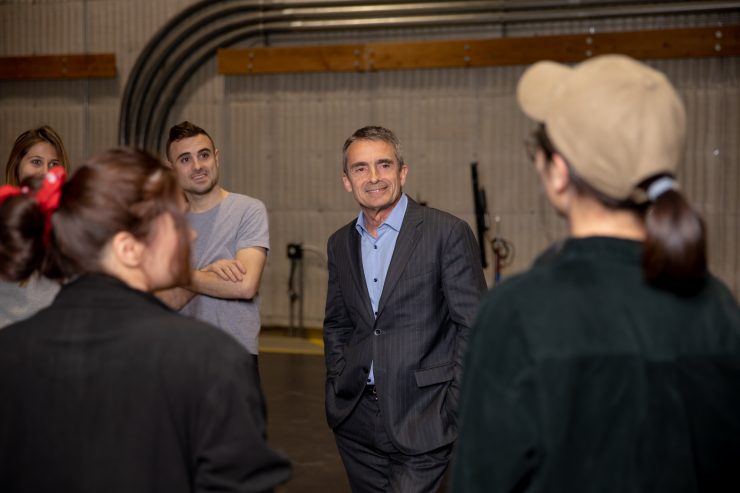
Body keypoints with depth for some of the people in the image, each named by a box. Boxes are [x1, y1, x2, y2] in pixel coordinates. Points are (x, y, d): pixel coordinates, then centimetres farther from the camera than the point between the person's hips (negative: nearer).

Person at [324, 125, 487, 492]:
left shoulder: (448, 233, -8)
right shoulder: (340, 244, 10)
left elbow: (473, 325, -8)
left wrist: (456, 408, -11)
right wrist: (338, 390, 9)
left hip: (421, 420, -5)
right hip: (356, 420, 5)